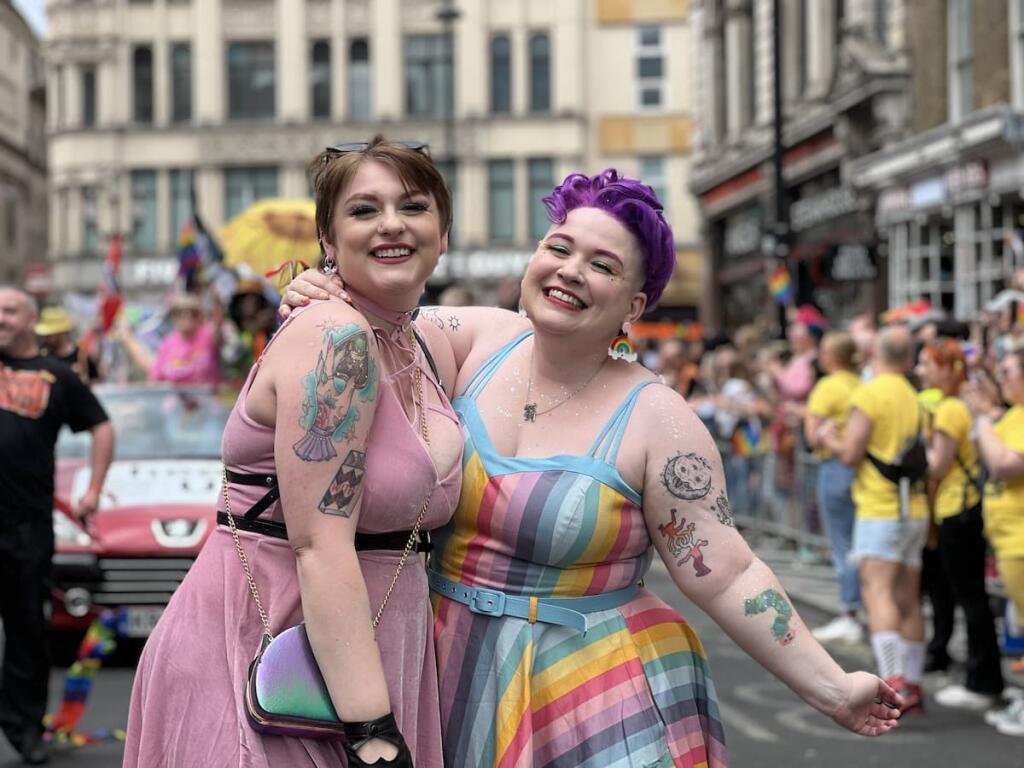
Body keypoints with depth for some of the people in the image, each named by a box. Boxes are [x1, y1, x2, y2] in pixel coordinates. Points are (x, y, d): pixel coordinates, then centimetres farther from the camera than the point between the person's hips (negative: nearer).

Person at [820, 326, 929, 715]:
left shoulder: (869, 394, -9)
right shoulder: (914, 398, 16)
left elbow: (851, 453, -13)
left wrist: (830, 439, 8)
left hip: (880, 510, -8)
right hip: (915, 510, 8)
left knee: (878, 592, -13)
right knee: (908, 601, 11)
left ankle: (893, 682, -25)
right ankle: (912, 686, 15)